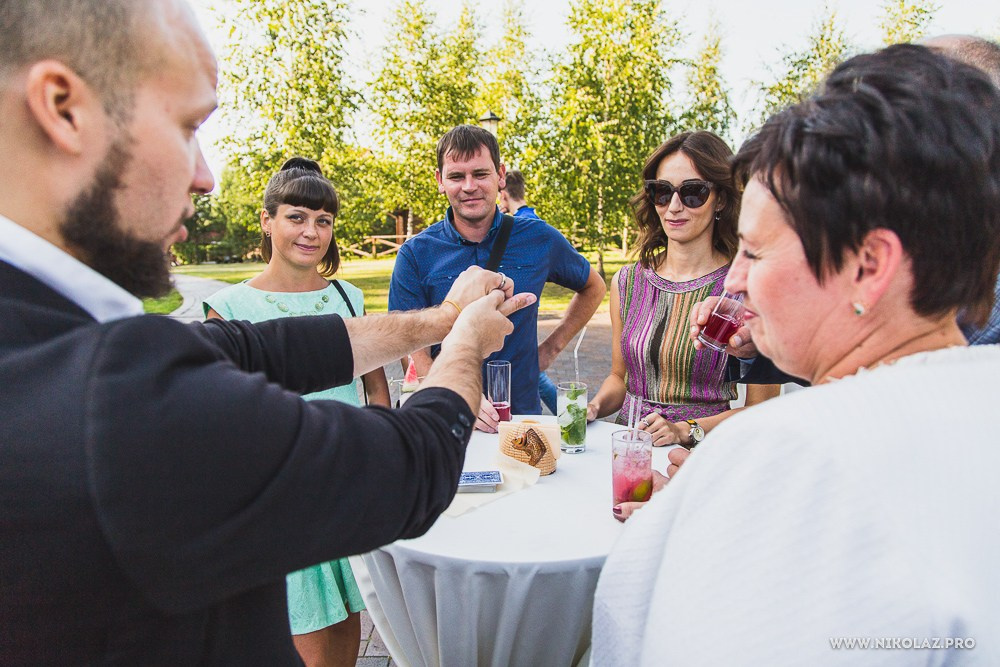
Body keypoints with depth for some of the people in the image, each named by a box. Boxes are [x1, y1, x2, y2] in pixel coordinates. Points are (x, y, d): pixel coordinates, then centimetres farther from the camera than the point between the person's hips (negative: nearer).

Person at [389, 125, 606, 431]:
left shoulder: (539, 239, 3)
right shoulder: (415, 254, -1)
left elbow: (593, 288, 21)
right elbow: (413, 351, -5)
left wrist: (551, 348, 11)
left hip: (522, 413, 1)